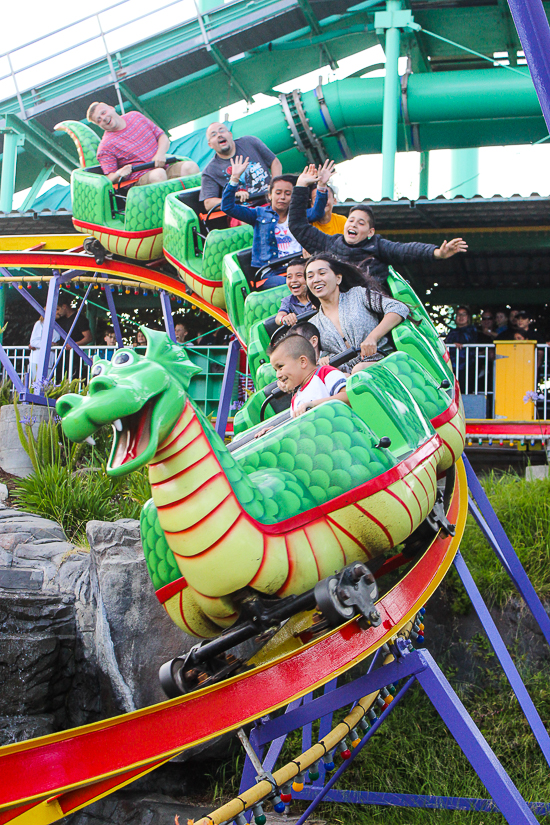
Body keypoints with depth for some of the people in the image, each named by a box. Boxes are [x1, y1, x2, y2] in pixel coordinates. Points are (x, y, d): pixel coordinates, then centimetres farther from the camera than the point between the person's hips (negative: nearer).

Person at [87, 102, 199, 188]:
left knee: (190, 166, -24)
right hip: (139, 179, -4)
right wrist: (119, 174, -26)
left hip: (163, 167, 5)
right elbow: (110, 178, -2)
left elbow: (163, 137, 18)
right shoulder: (105, 146, 1)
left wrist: (161, 153, -3)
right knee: (158, 174, -39)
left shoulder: (136, 116, 15)